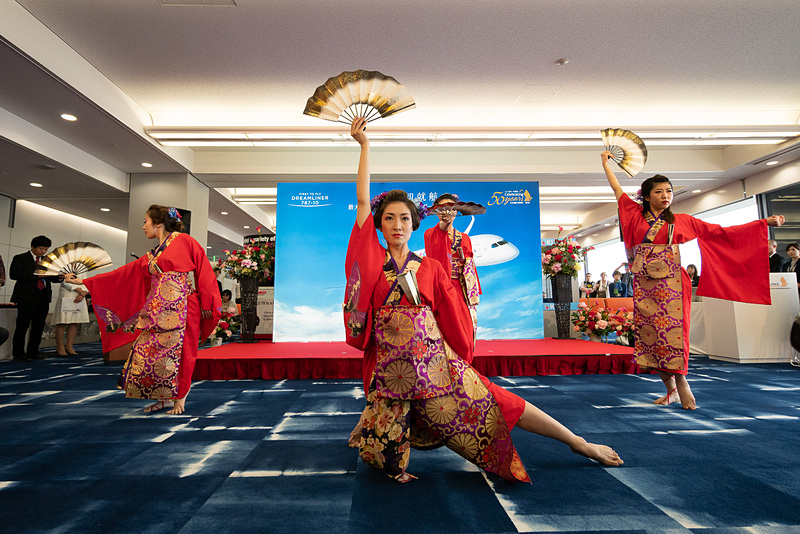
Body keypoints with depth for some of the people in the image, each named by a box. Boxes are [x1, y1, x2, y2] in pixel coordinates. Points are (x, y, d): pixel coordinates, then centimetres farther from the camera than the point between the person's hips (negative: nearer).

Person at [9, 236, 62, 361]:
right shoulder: (20, 258, 3)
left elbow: (51, 278, 16)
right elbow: (14, 274, -9)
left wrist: (59, 277, -7)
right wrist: (36, 276, -17)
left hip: (44, 297, 5)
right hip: (27, 297, -5)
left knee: (39, 325, 6)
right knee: (23, 325, -1)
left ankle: (33, 352, 14)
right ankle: (18, 354, 6)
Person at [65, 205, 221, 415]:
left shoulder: (184, 241, -2)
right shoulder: (151, 257, 19)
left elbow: (204, 271, -5)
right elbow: (123, 274, 23)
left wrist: (206, 304, -8)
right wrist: (84, 281, 24)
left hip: (180, 311, -7)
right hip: (157, 312, 7)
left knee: (177, 355, -3)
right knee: (146, 354, 3)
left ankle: (179, 400, 13)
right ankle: (165, 399, 17)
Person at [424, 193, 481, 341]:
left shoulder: (464, 238, 16)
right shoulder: (430, 234, 6)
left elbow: (470, 265, 16)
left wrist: (475, 292, 11)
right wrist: (444, 222, -36)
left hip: (463, 289, 3)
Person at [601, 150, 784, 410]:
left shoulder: (681, 221, 10)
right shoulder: (636, 216, 10)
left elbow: (720, 232, 12)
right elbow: (617, 189, 18)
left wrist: (765, 222, 10)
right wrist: (605, 162, 24)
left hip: (671, 284, -1)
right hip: (644, 285, 1)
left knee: (672, 332, -8)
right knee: (651, 333, 0)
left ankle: (681, 384, 6)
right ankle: (671, 389, 12)